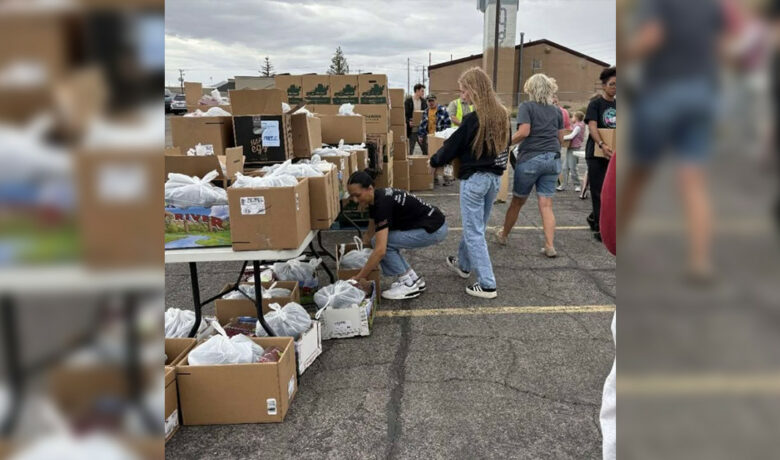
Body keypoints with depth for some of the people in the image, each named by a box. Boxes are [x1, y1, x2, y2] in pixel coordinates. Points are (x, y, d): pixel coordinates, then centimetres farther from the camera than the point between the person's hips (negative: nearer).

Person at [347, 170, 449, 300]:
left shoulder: (383, 202, -26)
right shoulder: (375, 199, 1)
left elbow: (380, 250, -33)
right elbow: (370, 233, 17)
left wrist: (358, 278, -28)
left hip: (434, 229, -9)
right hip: (426, 225, 9)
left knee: (383, 243, -13)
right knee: (380, 240, 5)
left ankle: (408, 284, -2)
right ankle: (414, 279, 11)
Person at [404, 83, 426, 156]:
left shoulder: (423, 101, 11)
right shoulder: (408, 101, -2)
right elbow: (405, 114, -5)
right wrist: (408, 122, -22)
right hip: (412, 129, -4)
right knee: (411, 149, 2)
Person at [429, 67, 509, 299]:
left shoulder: (473, 119, -18)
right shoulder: (502, 115, 4)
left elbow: (453, 145, -9)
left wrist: (434, 161, 8)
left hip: (474, 179, -8)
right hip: (495, 177, 8)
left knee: (474, 231, 1)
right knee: (475, 225, 23)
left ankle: (487, 285, 2)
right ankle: (463, 264, 43)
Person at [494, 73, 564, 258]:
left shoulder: (526, 106, -3)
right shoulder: (556, 110, 12)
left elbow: (524, 132, -15)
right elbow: (560, 137, 15)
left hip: (530, 158, -3)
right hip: (553, 159, 4)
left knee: (518, 201, 12)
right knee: (546, 204, 3)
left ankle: (503, 235, 30)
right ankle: (549, 246, -2)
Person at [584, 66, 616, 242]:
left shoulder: (617, 106, 13)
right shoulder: (596, 104, -4)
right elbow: (592, 127, -17)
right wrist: (602, 145, -32)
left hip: (613, 154, 6)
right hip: (597, 154, -5)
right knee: (599, 191, -2)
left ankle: (594, 218, 31)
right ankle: (600, 228, 4)